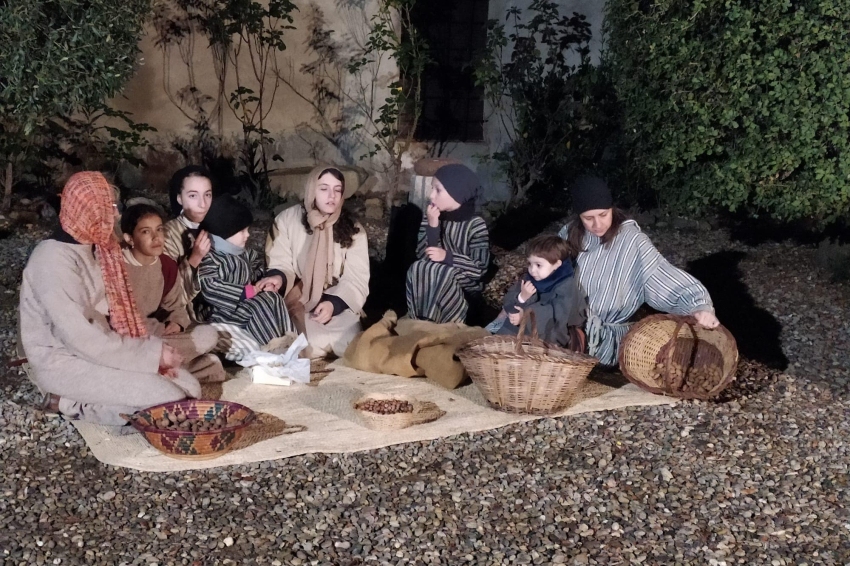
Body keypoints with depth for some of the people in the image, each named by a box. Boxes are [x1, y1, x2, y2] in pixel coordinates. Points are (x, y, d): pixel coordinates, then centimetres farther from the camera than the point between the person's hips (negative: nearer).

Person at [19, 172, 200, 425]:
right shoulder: (54, 260, -20)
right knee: (169, 400, -21)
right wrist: (151, 353, -21)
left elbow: (115, 312, 11)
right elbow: (81, 338, -25)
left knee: (190, 388, -3)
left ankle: (86, 399, 4)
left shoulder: (94, 249, 9)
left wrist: (152, 349, -6)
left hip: (100, 349, 9)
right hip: (65, 362, -9)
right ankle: (78, 405, -4)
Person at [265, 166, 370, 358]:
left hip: (338, 306, 2)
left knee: (347, 345, -24)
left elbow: (356, 278, -5)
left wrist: (334, 303, -23)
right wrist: (279, 278, -26)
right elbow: (280, 263, 0)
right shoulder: (287, 219, 1)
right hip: (296, 303, -1)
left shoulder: (353, 229, 3)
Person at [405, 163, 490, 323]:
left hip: (465, 283, -4)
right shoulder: (432, 216, -2)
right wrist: (432, 225, -20)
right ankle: (422, 322, -13)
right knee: (418, 268, -25)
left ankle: (447, 325, -16)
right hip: (436, 280, 4)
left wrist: (448, 257, -28)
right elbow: (423, 255, -9)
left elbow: (480, 268, -19)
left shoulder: (475, 224, -14)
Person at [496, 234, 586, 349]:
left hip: (549, 337, -5)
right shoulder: (528, 279, 7)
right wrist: (521, 298, -21)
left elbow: (557, 315, -25)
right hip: (521, 328, 5)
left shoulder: (566, 286, -12)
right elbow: (508, 303, 2)